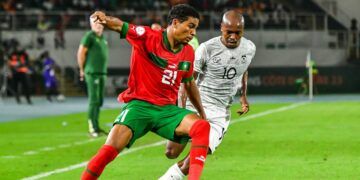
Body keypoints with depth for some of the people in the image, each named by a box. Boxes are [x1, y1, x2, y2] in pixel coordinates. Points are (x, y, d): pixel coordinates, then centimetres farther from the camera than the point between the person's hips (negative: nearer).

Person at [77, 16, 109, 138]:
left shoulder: (103, 38, 17)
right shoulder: (89, 36, -8)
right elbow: (81, 53, -11)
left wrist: (104, 70, 17)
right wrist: (82, 70, -6)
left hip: (102, 73, 8)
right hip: (92, 73, -8)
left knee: (100, 101, 11)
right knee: (94, 100, -10)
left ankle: (96, 126, 17)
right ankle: (92, 128, -9)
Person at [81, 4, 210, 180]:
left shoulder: (188, 52, 9)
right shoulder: (148, 37, -9)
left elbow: (189, 83, 24)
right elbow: (120, 26, -18)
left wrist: (202, 112, 28)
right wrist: (105, 19, -42)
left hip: (167, 109, 5)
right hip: (138, 105, -5)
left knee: (202, 126, -22)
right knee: (110, 150, -22)